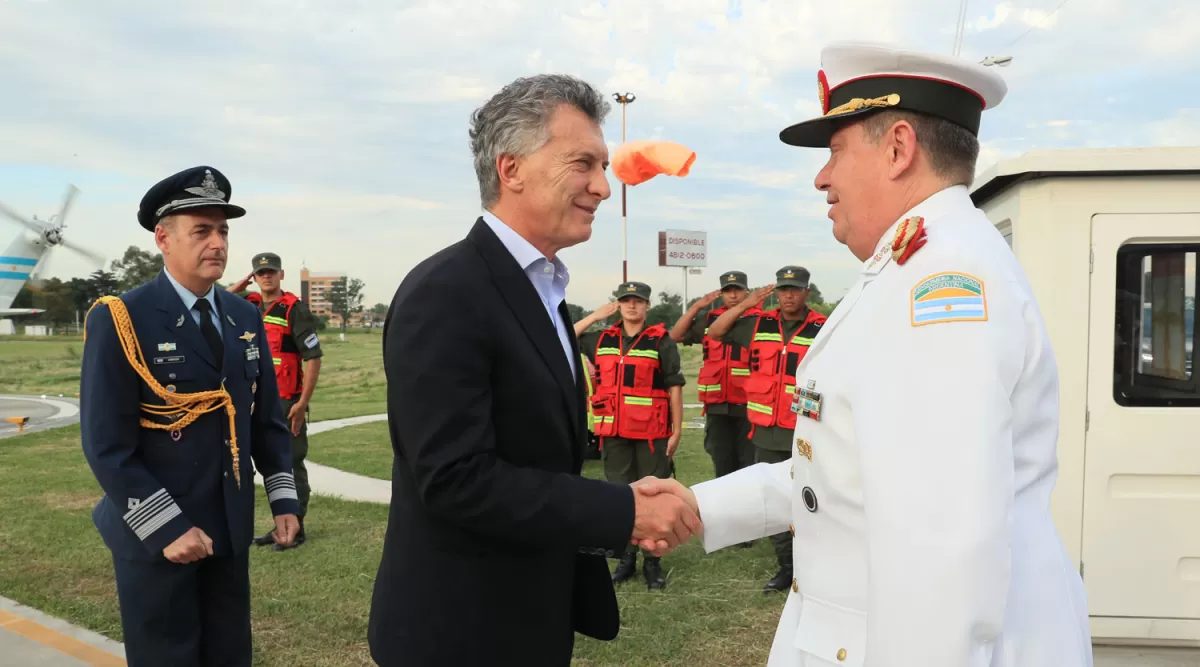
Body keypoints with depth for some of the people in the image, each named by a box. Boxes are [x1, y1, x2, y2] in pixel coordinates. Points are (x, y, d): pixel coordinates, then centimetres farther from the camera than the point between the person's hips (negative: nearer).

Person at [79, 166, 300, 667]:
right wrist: (167, 528, -18)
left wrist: (283, 499, 2)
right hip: (153, 535, -5)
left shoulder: (245, 318, 5)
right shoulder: (118, 320, -13)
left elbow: (266, 417, 10)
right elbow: (107, 446, -16)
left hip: (230, 529, 5)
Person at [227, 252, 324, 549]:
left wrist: (303, 403, -17)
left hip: (287, 402, -7)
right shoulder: (249, 306, 8)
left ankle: (295, 528, 8)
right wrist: (240, 285, 4)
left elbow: (313, 358, -13)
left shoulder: (295, 309, -10)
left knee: (291, 464, -1)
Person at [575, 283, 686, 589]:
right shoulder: (602, 340, 9)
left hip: (652, 433, -4)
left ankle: (652, 562, 11)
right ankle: (626, 559, 23)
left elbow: (675, 387, -4)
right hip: (614, 432, 4)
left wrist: (676, 430, -8)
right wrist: (594, 317, 5)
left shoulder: (661, 341, -2)